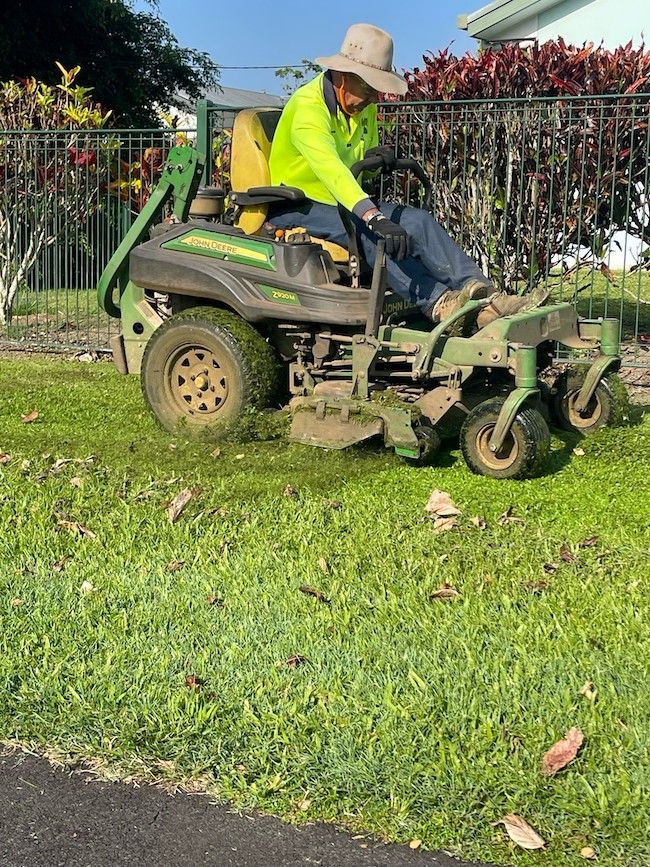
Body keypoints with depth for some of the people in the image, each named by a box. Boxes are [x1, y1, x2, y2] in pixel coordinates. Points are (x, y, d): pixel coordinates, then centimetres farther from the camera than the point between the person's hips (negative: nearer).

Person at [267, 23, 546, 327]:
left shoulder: (364, 106, 7)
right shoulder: (307, 107, -21)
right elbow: (329, 168, -39)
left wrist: (374, 157, -7)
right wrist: (375, 217, -52)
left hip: (345, 202, 7)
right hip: (296, 209, -7)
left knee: (417, 221, -17)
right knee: (369, 232, -36)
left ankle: (482, 294, -31)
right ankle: (438, 303, -44)